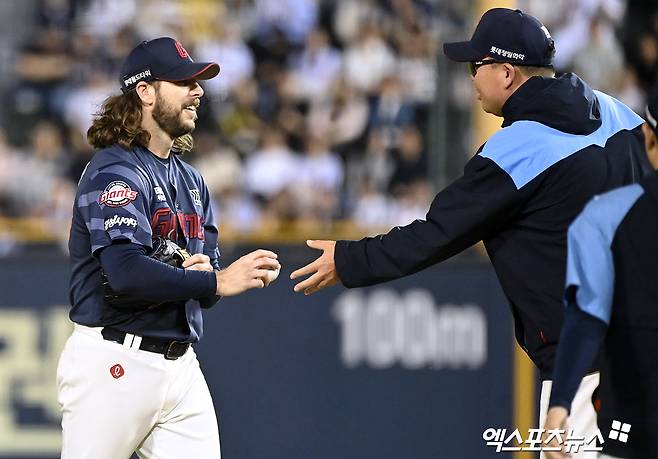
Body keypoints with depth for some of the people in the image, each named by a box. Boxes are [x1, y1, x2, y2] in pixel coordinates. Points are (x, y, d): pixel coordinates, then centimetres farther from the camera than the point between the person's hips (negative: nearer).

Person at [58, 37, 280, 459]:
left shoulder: (191, 181, 18)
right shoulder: (115, 171, -10)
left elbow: (209, 279, 17)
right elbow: (126, 273, -25)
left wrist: (200, 272, -7)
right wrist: (216, 281, -23)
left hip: (182, 368, 8)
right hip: (116, 362, -8)